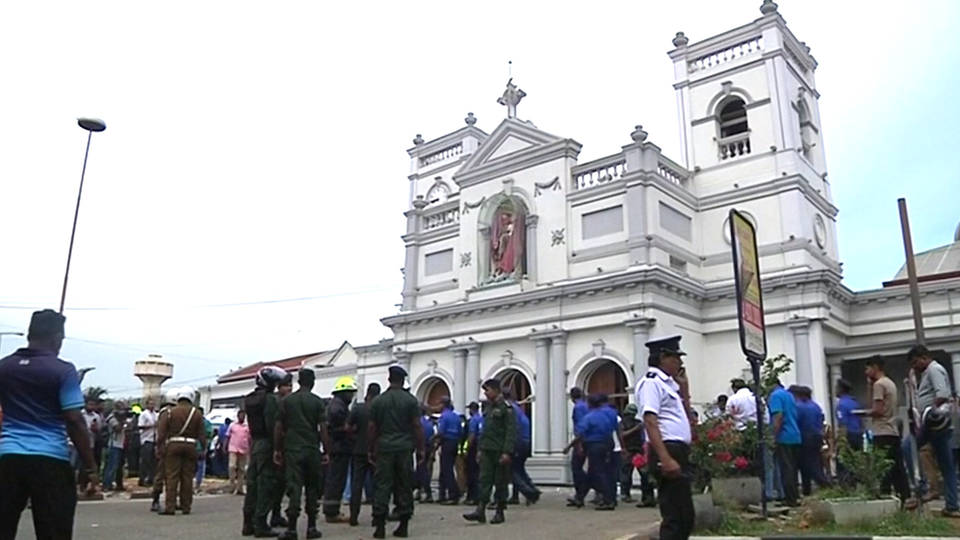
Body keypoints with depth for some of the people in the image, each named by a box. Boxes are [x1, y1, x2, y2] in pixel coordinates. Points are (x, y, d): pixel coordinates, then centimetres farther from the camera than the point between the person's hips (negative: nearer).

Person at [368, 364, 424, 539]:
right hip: (405, 448, 0)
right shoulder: (411, 400, 0)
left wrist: (370, 450, 13)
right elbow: (417, 426, -2)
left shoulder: (377, 401, 4)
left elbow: (371, 428, 5)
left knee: (382, 487, 2)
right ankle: (404, 525, 9)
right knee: (404, 487, 6)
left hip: (384, 449, 1)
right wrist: (420, 449, 5)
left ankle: (379, 526, -1)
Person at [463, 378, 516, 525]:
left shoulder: (506, 407, -9)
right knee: (484, 479, -2)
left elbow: (511, 431, -15)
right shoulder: (489, 407, 14)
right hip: (487, 451, 7)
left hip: (500, 451, -7)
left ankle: (500, 512, 12)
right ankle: (480, 510, -6)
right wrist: (480, 449, 15)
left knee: (501, 482, 3)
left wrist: (507, 452, -20)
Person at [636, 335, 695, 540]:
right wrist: (665, 459, -29)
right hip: (669, 452, -10)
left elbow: (684, 418, 26)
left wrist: (683, 387, 17)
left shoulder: (668, 383, 18)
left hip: (679, 453, 10)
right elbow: (650, 423, -21)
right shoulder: (652, 382, -11)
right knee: (674, 517, -7)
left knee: (685, 516, 16)